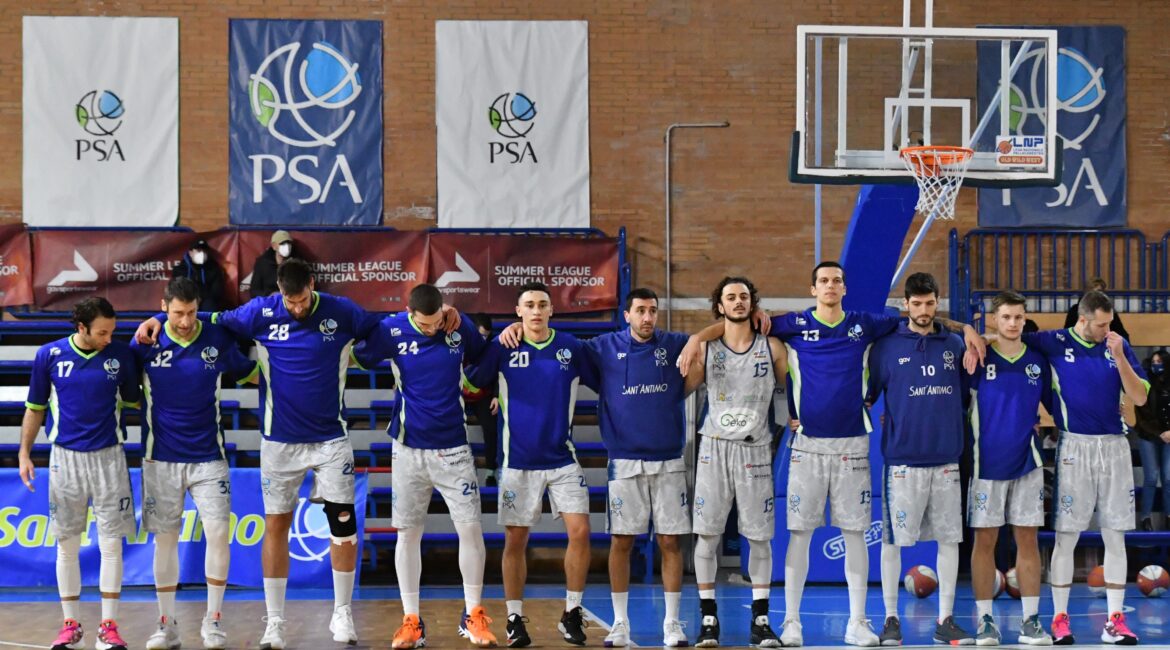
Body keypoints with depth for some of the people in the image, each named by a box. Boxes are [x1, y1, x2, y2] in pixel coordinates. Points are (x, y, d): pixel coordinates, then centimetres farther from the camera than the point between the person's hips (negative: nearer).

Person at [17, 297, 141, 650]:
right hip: (65, 458, 1)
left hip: (108, 457, 0)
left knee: (111, 544, -1)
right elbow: (35, 408, 7)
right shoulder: (49, 355, -2)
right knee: (67, 545, 7)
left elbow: (133, 401, 9)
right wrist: (24, 453, 3)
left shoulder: (121, 354, -2)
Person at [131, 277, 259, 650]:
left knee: (218, 533, -9)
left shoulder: (219, 339, -2)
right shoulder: (145, 343, -3)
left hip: (208, 456, 0)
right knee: (164, 540, 5)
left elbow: (249, 372, 13)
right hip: (161, 458, 0)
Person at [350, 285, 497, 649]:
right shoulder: (391, 330, -9)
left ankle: (473, 615, 12)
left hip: (453, 448, 0)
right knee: (408, 533, 4)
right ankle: (411, 621, 14)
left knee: (471, 528, -3)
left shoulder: (462, 328, -5)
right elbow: (357, 359, 2)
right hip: (409, 449, 0)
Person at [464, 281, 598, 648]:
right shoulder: (501, 348, -2)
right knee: (515, 541, 5)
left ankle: (572, 614, 7)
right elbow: (469, 382, 2)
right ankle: (515, 619, 17)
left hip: (563, 459, 1)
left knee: (580, 532, -8)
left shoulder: (572, 347, 1)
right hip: (518, 461, -1)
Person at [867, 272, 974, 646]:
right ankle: (891, 619, 11)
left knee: (949, 539, 6)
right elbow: (863, 396, 0)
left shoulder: (954, 345, 8)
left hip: (946, 460, 3)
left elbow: (969, 393, 16)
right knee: (892, 540, 1)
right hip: (902, 459, -3)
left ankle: (945, 620, 15)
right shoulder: (887, 346, -1)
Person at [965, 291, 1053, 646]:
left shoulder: (1037, 361, 6)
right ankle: (985, 620, 8)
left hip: (1027, 462, 2)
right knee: (984, 540, 1)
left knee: (1028, 539, 4)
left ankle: (1031, 620, 9)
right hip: (987, 461, -2)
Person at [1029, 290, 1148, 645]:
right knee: (1066, 536, 0)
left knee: (1115, 536, 5)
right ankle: (1060, 619, 8)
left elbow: (1140, 397, 0)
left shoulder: (1118, 346, 5)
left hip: (1114, 446, 3)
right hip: (1074, 446, -2)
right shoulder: (1053, 343, -2)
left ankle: (1115, 621, 11)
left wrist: (1119, 358, -12)